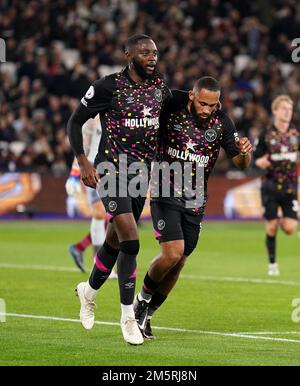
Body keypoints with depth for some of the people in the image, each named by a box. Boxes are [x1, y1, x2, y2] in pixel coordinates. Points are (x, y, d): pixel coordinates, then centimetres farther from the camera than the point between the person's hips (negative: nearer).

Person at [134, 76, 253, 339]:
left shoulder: (221, 122, -4)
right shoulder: (170, 111, -12)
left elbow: (241, 163, -2)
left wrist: (245, 152, -24)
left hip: (195, 202, 4)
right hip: (166, 195, -4)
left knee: (179, 262, 7)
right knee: (173, 253, -19)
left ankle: (146, 314, 25)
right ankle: (142, 300, 7)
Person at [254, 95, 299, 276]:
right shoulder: (266, 134, -2)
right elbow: (256, 159, 2)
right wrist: (261, 162, -19)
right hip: (271, 185, -1)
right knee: (271, 227, -2)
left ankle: (283, 220, 29)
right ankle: (272, 263, 14)